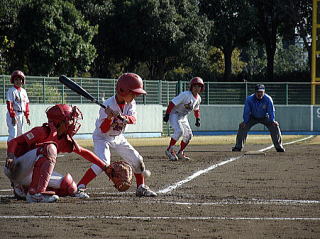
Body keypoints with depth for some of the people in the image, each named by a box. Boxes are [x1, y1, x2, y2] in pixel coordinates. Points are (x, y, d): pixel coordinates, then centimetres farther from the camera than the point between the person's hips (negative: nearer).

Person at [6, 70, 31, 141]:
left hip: (21, 114, 7)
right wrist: (13, 116, -21)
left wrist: (27, 117, 11)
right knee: (13, 134, -12)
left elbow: (26, 104, 16)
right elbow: (9, 104, -14)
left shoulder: (23, 91, 13)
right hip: (13, 114, -7)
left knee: (20, 134, 12)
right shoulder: (11, 91, -8)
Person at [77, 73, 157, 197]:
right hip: (102, 137, -7)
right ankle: (80, 187, -25)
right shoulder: (107, 105, -27)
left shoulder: (130, 103, -8)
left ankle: (141, 188, 21)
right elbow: (103, 129, -26)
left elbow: (133, 119, -24)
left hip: (118, 137, 7)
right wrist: (109, 118, -44)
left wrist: (122, 117, -43)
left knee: (137, 160, 4)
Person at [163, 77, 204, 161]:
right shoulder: (185, 94, -25)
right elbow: (172, 103, -25)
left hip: (183, 117, 8)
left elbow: (196, 109, 20)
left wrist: (197, 119, 10)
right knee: (179, 131, -28)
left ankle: (180, 153, 18)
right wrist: (167, 114, -27)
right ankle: (169, 150, -17)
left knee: (188, 135, 4)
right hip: (174, 114, -8)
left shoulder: (198, 98, 0)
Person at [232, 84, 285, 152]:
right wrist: (245, 121, -25)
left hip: (265, 118, 0)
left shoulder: (268, 99, -24)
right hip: (253, 118, 0)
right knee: (242, 126, -18)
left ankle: (278, 146, -7)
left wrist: (272, 121, -29)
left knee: (274, 126, -19)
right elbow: (246, 111, -17)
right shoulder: (250, 99, -24)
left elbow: (271, 111, -18)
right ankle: (238, 146, -6)